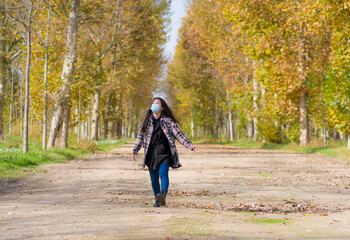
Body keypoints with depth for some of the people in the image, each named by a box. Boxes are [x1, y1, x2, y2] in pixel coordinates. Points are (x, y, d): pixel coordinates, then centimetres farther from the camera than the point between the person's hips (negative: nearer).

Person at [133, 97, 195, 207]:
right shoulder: (147, 121, 13)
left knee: (163, 173, -21)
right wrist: (135, 150, 11)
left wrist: (189, 145, -8)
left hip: (164, 152, -3)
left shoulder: (168, 121, 4)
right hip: (151, 153, 3)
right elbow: (140, 136, 17)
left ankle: (163, 194, -39)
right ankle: (158, 200, 13)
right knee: (154, 178, 3)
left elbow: (178, 134, 2)